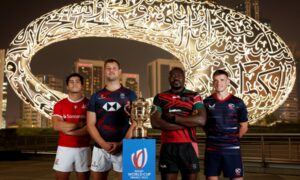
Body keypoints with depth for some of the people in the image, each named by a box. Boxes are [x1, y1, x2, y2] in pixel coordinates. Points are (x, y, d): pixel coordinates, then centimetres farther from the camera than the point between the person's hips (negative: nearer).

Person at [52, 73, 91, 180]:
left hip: (83, 149, 0)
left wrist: (70, 130, -14)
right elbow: (57, 126, -9)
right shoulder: (60, 105, 4)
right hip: (64, 148, 1)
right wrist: (79, 124, -11)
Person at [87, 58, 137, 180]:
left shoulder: (129, 95, 5)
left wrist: (121, 143, -11)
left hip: (124, 147, -2)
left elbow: (135, 122, 0)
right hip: (100, 147, 2)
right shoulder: (96, 96, 9)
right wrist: (104, 144, -10)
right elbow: (90, 124, 4)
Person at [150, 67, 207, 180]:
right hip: (168, 146, 1)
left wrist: (173, 118, -11)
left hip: (188, 146, 0)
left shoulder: (194, 96, 5)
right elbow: (155, 123, -8)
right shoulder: (160, 98, 7)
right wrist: (188, 122, -11)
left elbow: (201, 120, -11)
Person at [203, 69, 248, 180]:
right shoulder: (207, 102, 3)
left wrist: (234, 139, 4)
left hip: (232, 149, -1)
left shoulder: (238, 103, 2)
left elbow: (244, 126, 8)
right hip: (212, 149, 1)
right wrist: (212, 137, 4)